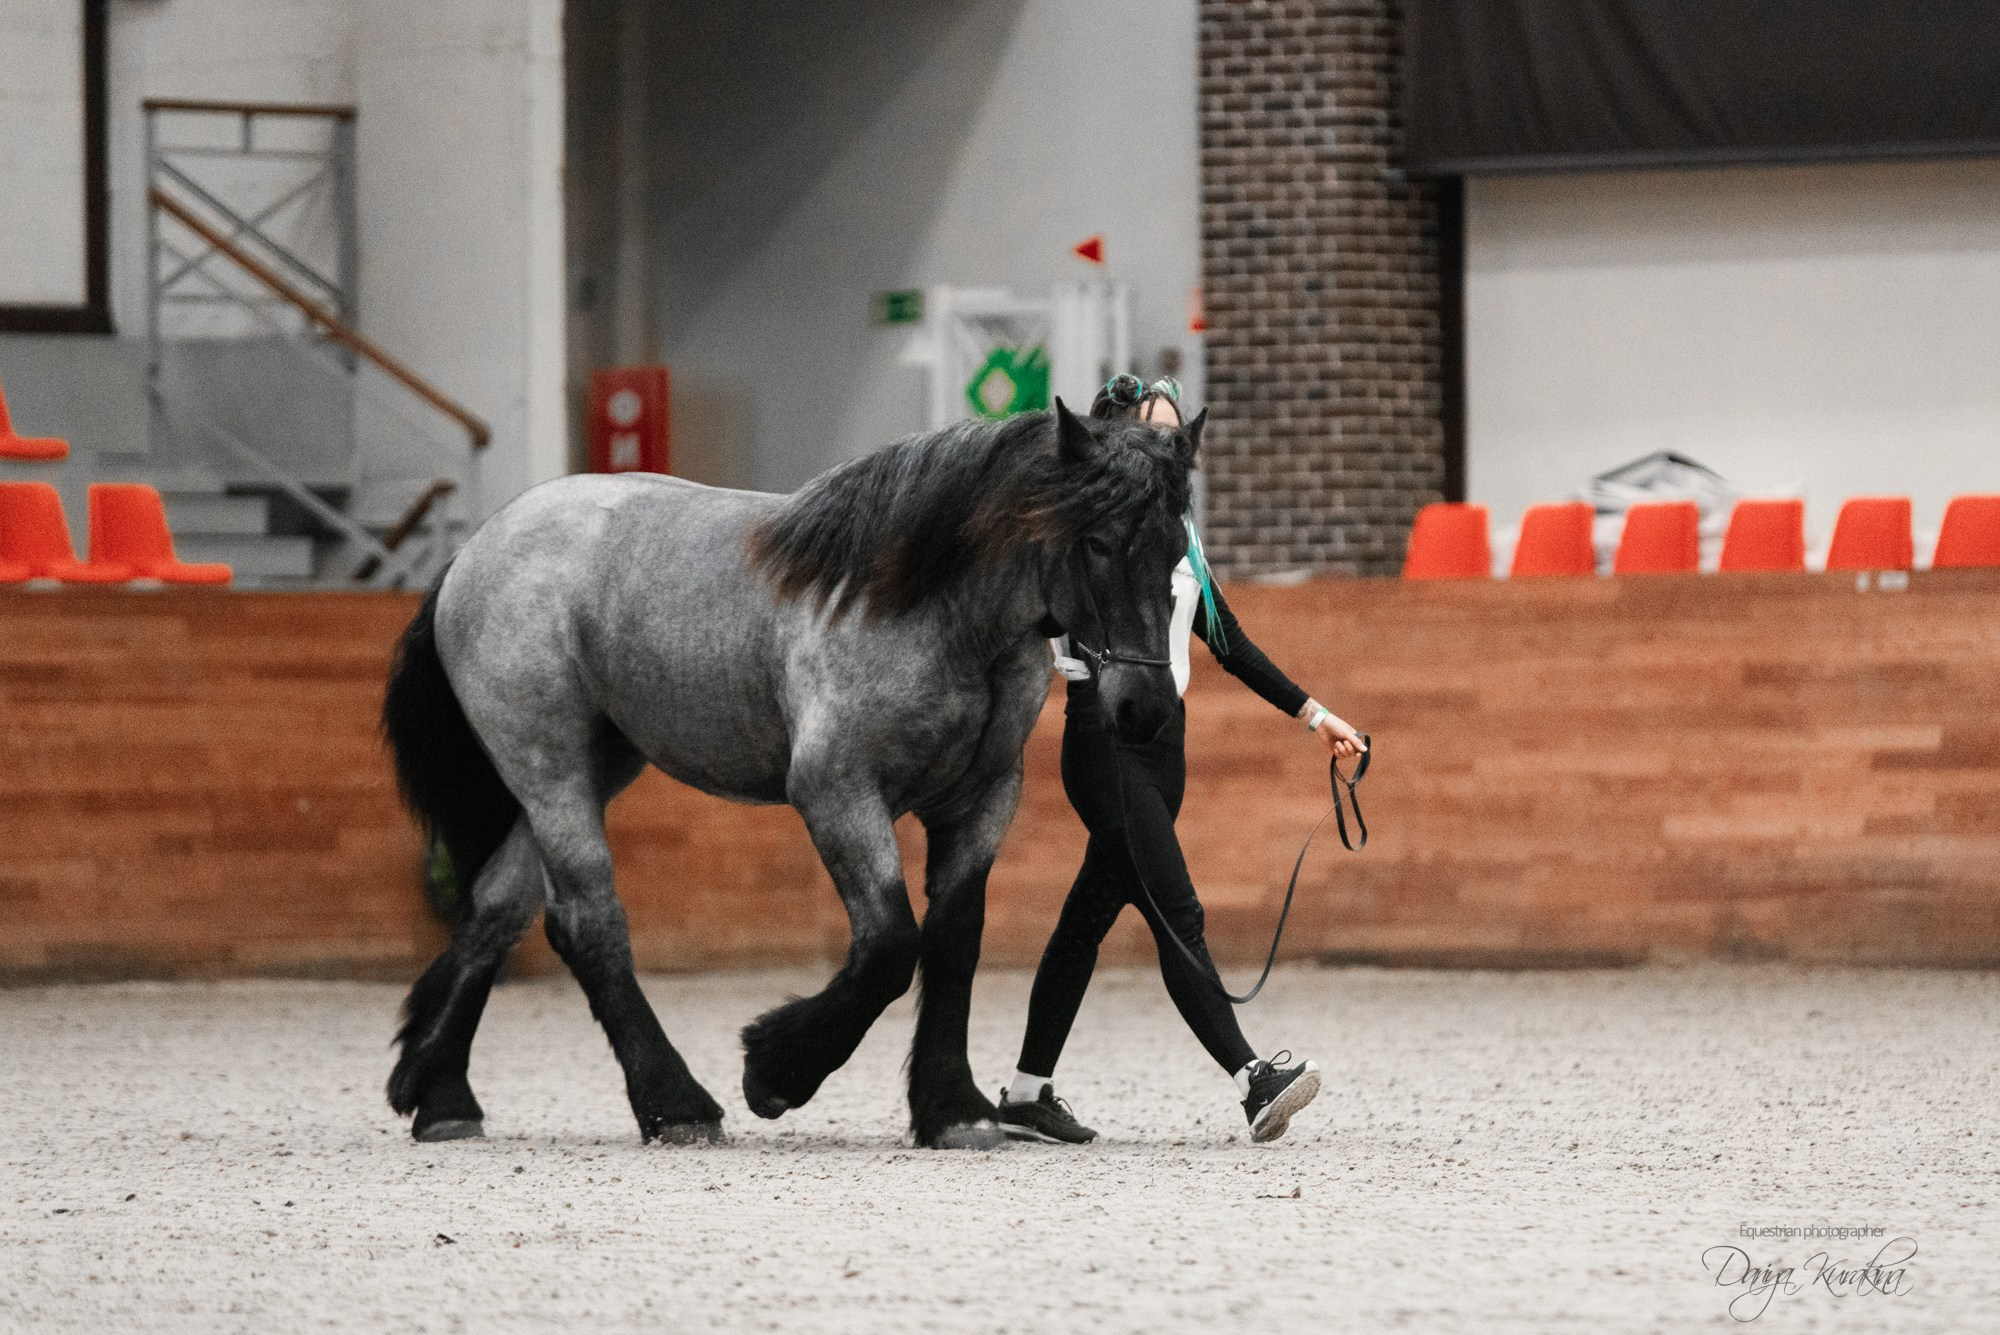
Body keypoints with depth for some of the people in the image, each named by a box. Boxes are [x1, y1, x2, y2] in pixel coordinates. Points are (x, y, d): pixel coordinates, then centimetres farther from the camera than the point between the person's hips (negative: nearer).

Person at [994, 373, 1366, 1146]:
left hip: (1164, 739, 7)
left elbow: (1228, 641, 20)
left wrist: (1310, 713, 18)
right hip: (1104, 735, -7)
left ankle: (1027, 1095, 15)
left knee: (1090, 917, 10)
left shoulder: (1175, 536, 16)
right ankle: (1253, 1082, -24)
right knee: (1175, 913, -15)